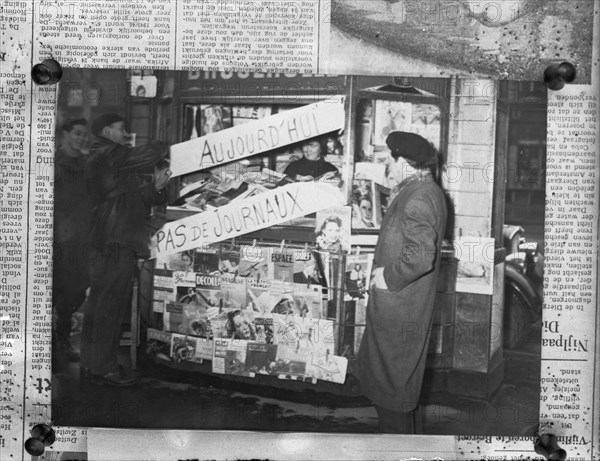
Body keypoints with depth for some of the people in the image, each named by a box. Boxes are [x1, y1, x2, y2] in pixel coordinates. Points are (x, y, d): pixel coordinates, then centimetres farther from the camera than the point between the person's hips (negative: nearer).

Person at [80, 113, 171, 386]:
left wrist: (156, 187, 3)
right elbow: (149, 154, -17)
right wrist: (161, 151, 4)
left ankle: (99, 363, 19)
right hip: (114, 243, -10)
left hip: (123, 243, 10)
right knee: (106, 305, -7)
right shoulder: (106, 156, -7)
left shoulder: (116, 162, 24)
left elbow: (136, 203, 19)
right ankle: (100, 367, -2)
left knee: (115, 305, 12)